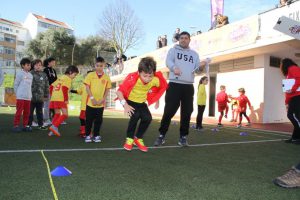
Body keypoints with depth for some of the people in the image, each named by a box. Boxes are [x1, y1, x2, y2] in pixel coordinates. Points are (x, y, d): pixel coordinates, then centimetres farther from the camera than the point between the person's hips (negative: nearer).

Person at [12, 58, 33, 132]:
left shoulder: (30, 75, 13)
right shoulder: (20, 73, -4)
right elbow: (15, 85, -1)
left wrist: (30, 95, 10)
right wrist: (18, 94, 0)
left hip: (28, 97, 6)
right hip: (21, 97, -6)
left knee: (27, 112, 8)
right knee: (19, 111, -3)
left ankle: (25, 125, 17)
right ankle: (16, 125, 6)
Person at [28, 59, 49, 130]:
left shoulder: (44, 75, 8)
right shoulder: (30, 74, -5)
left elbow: (46, 86, 10)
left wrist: (46, 95, 7)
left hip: (40, 97, 3)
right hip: (31, 97, -3)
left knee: (40, 112, 13)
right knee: (30, 111, 7)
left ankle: (41, 125, 22)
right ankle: (29, 124, 18)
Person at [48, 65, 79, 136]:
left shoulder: (61, 77, 22)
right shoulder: (68, 79, -4)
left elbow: (51, 86, 21)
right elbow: (64, 89, -18)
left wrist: (52, 95, 22)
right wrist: (66, 99, -13)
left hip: (53, 98, 9)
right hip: (60, 99, -9)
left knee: (57, 114, 16)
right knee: (65, 114, -6)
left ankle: (53, 130, 14)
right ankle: (54, 126, -16)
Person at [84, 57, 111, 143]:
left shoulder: (106, 77, 1)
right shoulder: (90, 75, -3)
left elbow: (107, 89, 4)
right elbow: (87, 87, -4)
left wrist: (103, 99, -8)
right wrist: (92, 98, -13)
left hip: (101, 104, 1)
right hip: (90, 102, -1)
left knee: (98, 120, 8)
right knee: (89, 119, 7)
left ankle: (96, 135, 22)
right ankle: (87, 135, 21)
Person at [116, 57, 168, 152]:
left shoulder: (156, 80, -23)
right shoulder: (133, 78, -35)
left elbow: (162, 87, 2)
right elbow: (119, 91, -29)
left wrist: (157, 100, 4)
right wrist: (125, 105, -36)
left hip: (141, 102, 4)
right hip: (130, 101, -4)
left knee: (148, 118, -13)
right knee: (135, 116, -26)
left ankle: (138, 138, 10)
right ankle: (129, 139, -4)